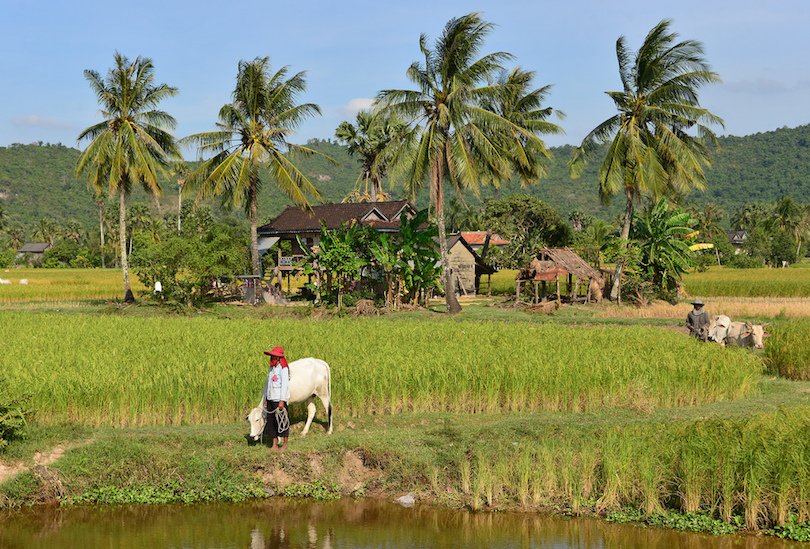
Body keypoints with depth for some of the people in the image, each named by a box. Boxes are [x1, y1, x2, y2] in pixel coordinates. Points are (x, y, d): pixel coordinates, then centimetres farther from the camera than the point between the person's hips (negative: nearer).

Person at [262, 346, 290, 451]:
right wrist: (264, 398, 17)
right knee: (271, 422, 7)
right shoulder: (271, 369, 12)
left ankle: (285, 445, 9)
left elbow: (285, 385, -14)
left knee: (282, 422, -1)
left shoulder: (283, 369, -10)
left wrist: (282, 401, -19)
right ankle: (274, 445, 13)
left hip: (279, 400, -7)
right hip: (271, 399, 7)